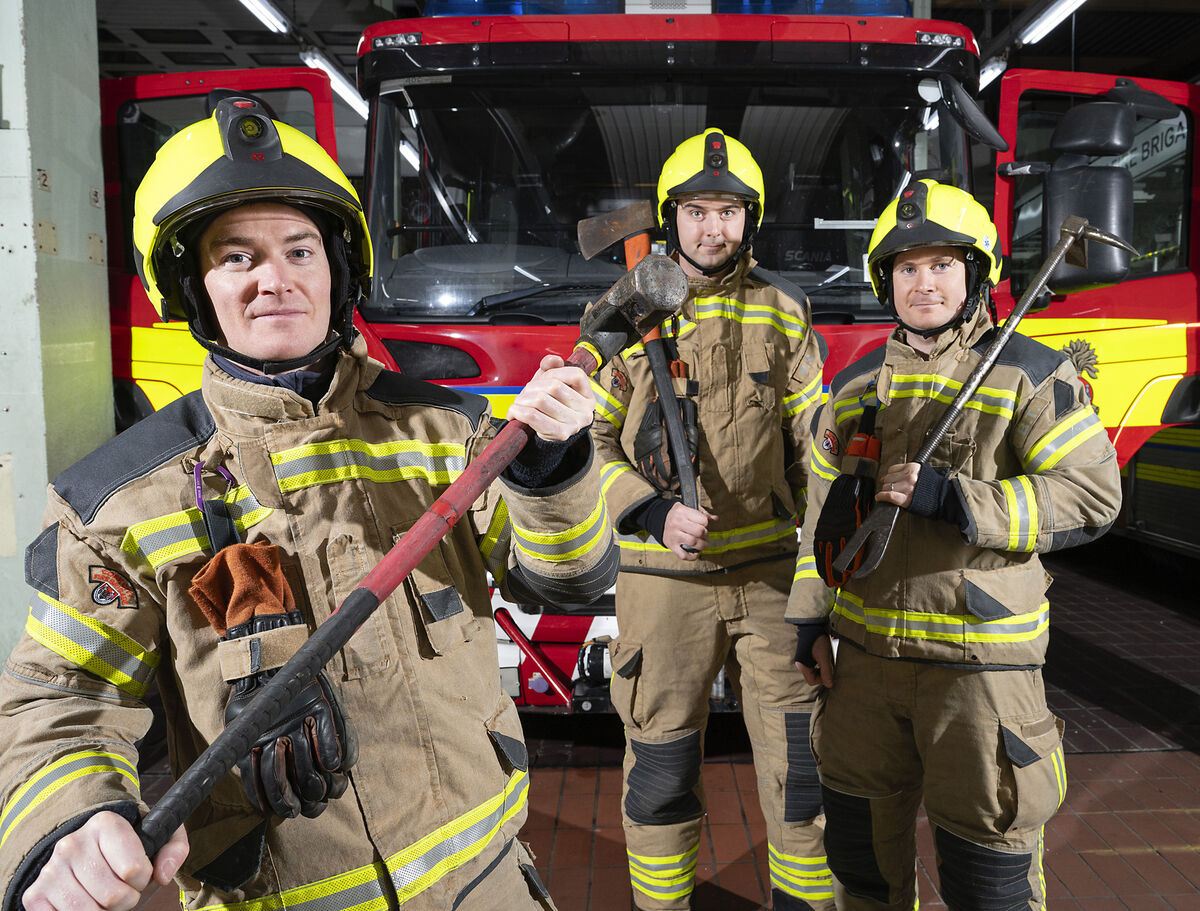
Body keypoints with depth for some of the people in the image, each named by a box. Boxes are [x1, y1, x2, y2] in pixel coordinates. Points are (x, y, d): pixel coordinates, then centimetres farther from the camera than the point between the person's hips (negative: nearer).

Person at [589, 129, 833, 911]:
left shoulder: (783, 314, 5)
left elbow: (813, 436, 8)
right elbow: (590, 439, -1)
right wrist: (652, 512, -17)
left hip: (771, 571, 2)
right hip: (664, 577, -1)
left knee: (801, 758, 9)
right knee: (662, 765, 11)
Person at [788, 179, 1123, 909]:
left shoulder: (1030, 376, -4)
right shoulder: (857, 386, 9)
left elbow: (1091, 495, -12)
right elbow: (823, 509, 14)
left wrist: (950, 497, -21)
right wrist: (811, 620, 11)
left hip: (980, 658, -4)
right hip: (866, 652, 4)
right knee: (862, 840, 18)